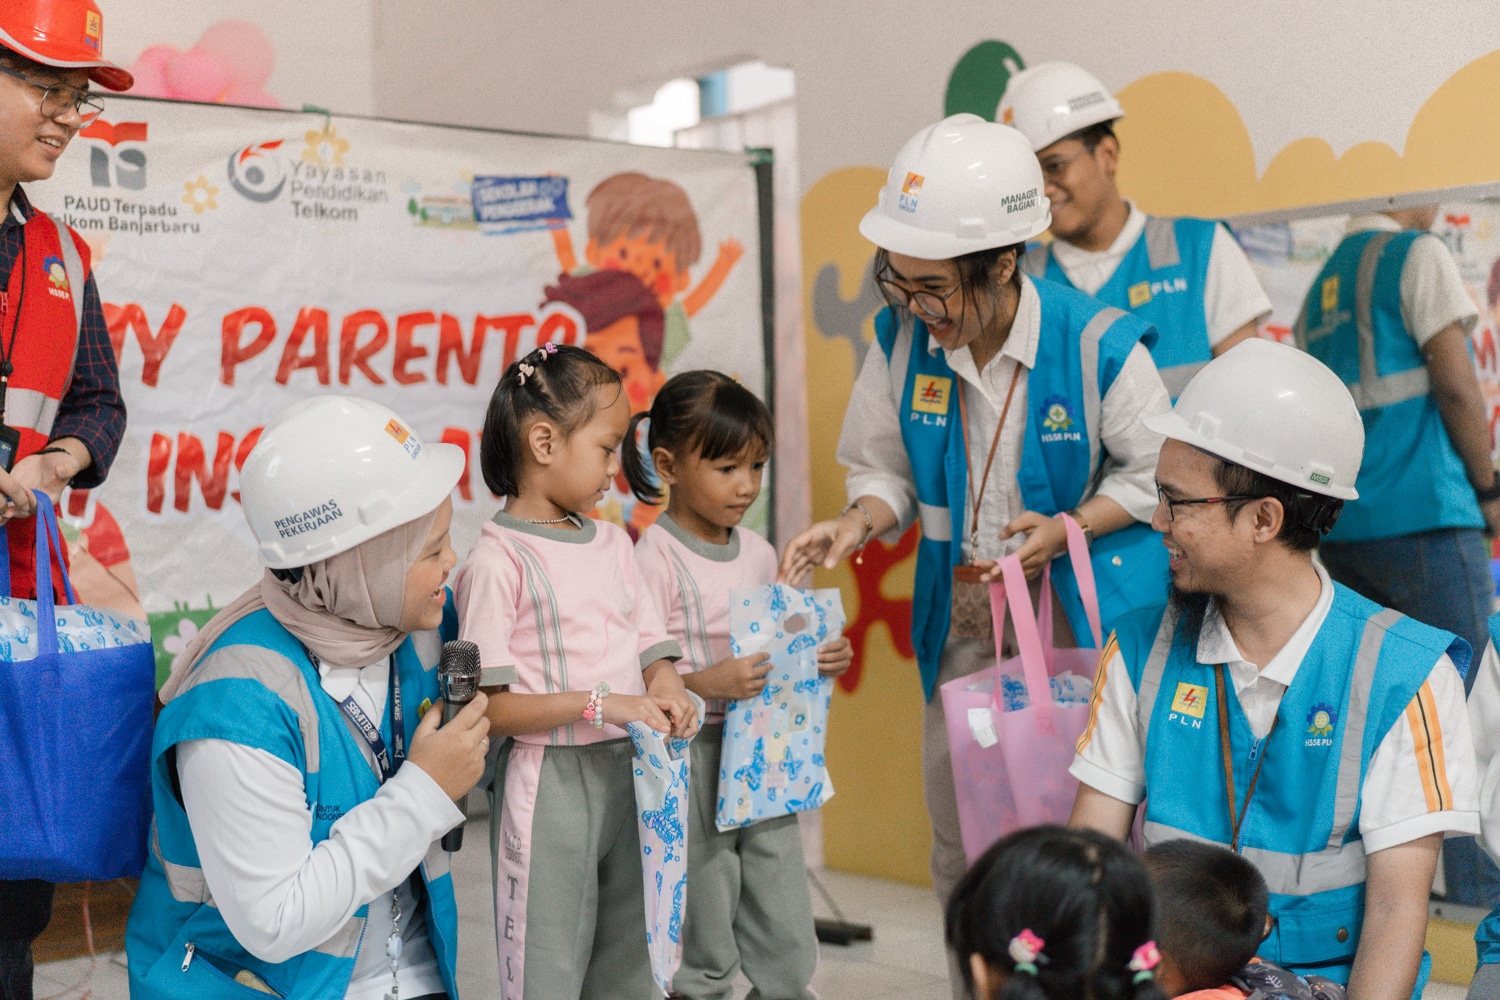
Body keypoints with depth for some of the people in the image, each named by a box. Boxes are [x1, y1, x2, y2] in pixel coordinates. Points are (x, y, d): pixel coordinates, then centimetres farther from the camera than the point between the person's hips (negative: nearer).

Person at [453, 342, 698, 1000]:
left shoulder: (610, 541, 9)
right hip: (550, 784, -7)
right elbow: (487, 707, -16)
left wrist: (664, 687, -9)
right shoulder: (498, 562, -13)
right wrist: (600, 703, -23)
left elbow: (650, 646, 13)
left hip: (629, 774, 7)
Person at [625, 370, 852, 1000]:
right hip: (693, 757, -6)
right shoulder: (655, 559, -13)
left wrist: (819, 662, -1)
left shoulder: (759, 554, 8)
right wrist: (710, 683, -31)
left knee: (788, 948, 11)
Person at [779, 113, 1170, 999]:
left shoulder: (1100, 344, -19)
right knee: (962, 849, 14)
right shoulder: (903, 341, -8)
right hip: (964, 627, 4)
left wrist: (1069, 526, -19)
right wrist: (857, 525, -15)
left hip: (1092, 624, -4)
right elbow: (889, 469, 5)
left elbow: (1155, 472, -5)